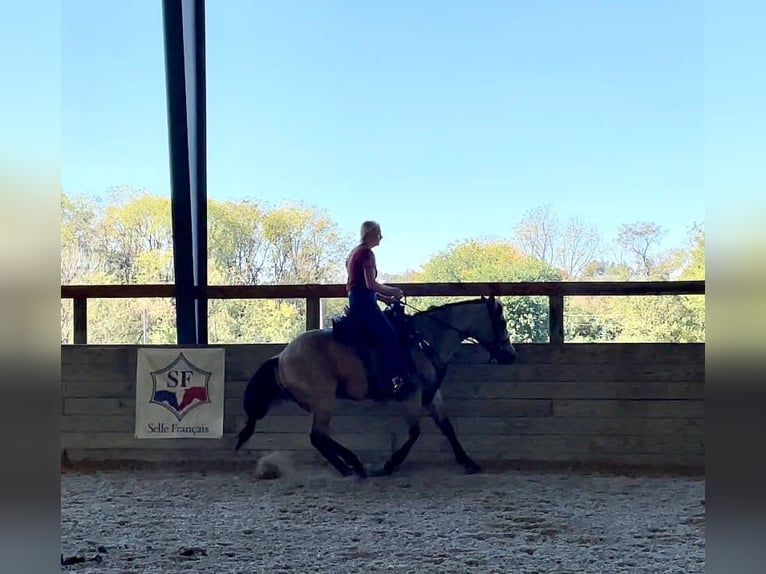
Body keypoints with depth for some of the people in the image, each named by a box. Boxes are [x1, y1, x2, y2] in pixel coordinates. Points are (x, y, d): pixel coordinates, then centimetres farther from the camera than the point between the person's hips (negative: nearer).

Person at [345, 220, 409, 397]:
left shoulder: (354, 253, 19)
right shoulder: (367, 253, -11)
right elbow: (371, 284, -19)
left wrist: (384, 298, 19)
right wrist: (393, 291, -5)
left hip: (354, 299, 10)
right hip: (364, 301, -10)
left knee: (387, 333, 13)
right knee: (389, 334, -14)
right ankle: (397, 377, -18)